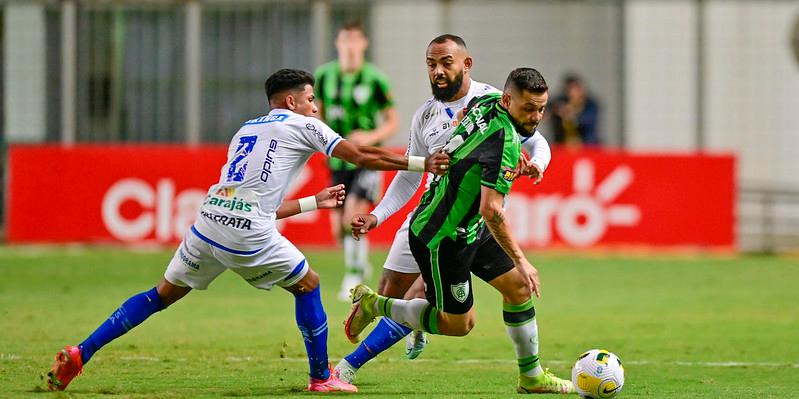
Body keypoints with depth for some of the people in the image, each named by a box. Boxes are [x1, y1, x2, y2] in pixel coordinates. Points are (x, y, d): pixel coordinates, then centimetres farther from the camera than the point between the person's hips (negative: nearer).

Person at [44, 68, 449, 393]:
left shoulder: (246, 131, 29)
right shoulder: (303, 126, 10)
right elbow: (362, 157, 7)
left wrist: (316, 201, 40)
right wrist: (422, 163, 15)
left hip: (210, 219, 6)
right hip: (248, 233, -6)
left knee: (162, 294, 16)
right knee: (307, 285, 17)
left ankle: (79, 354, 7)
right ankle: (321, 378, 22)